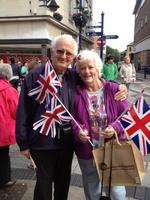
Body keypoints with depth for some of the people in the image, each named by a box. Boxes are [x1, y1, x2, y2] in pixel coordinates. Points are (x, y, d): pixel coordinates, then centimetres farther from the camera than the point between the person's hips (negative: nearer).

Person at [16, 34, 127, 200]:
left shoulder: (75, 77, -2)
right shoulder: (35, 76, -11)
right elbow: (23, 112, -9)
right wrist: (23, 143, -7)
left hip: (67, 141, 4)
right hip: (42, 142, -3)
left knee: (64, 180, 24)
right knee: (44, 182, 16)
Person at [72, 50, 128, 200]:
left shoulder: (113, 89, -7)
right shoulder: (76, 93, -4)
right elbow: (72, 119, 1)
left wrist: (115, 128, -21)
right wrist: (78, 131, -18)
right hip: (87, 151, 2)